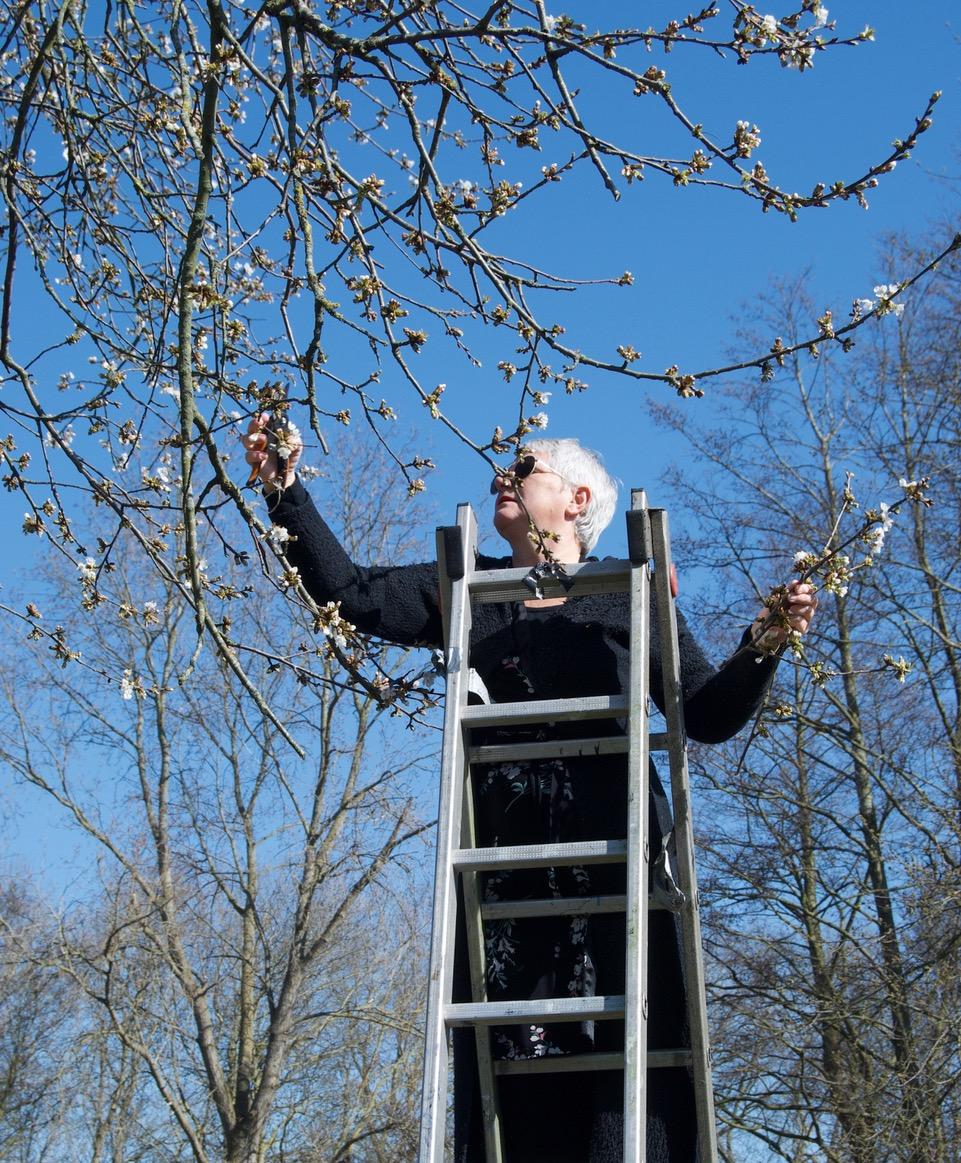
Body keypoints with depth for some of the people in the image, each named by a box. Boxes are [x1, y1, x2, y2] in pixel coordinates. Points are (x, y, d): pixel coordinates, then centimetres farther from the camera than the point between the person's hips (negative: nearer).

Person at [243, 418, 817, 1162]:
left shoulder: (627, 594, 7)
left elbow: (709, 716, 5)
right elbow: (346, 591, 11)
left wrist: (764, 645, -11)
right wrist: (286, 492, 4)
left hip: (611, 852, -2)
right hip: (503, 858, 3)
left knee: (625, 1044, -7)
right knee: (509, 1060, 0)